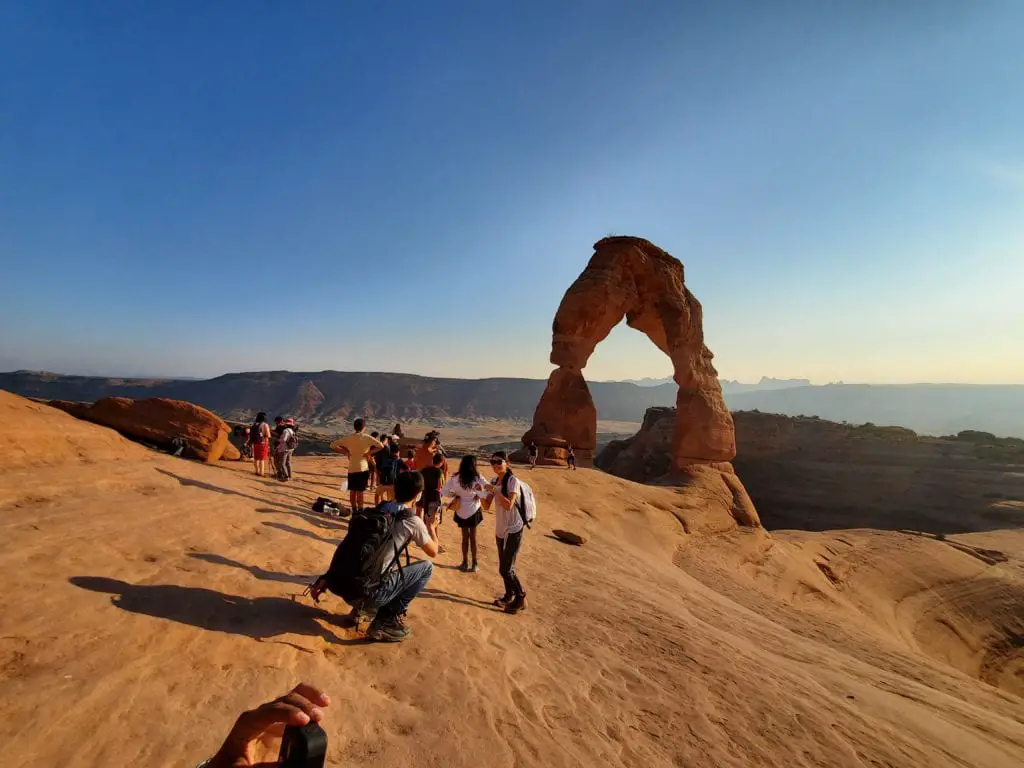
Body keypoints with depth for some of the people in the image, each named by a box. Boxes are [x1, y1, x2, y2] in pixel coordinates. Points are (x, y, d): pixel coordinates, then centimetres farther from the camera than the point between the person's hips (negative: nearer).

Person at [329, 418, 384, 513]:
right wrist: (369, 452, -8)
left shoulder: (348, 438, 2)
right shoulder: (366, 437, -7)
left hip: (351, 468, 3)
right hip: (363, 468, -3)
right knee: (360, 492, 2)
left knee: (352, 491, 14)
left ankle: (354, 511, 21)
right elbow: (381, 446, -16)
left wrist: (346, 451, 3)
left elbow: (333, 445, 2)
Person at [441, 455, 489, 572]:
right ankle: (474, 563, 23)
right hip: (474, 510, -1)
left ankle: (465, 563, 24)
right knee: (473, 537, 16)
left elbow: (444, 492, -10)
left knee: (465, 537, 16)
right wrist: (479, 494, -7)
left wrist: (455, 495, 2)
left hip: (461, 511, 1)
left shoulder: (455, 478, -13)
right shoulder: (477, 478, -16)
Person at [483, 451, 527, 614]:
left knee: (507, 569, -4)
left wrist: (494, 490, -29)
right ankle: (509, 595, 37)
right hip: (500, 529, 7)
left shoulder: (513, 481, -17)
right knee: (503, 567, 16)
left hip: (513, 530, -7)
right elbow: (487, 506, 3)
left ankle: (521, 599, 16)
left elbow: (509, 505, -28)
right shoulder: (493, 481, 4)